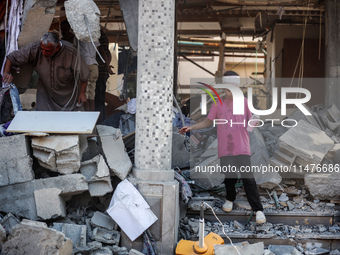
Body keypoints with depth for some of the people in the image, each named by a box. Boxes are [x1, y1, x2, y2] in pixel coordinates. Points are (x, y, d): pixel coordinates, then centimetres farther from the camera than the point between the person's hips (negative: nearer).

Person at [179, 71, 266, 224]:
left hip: (242, 148, -1)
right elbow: (208, 122, 14)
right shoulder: (218, 104, 6)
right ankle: (230, 199, 35)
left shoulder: (244, 102, 3)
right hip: (225, 149, 1)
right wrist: (191, 127, 3)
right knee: (229, 177, 4)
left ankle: (258, 210, -1)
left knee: (248, 178, -8)